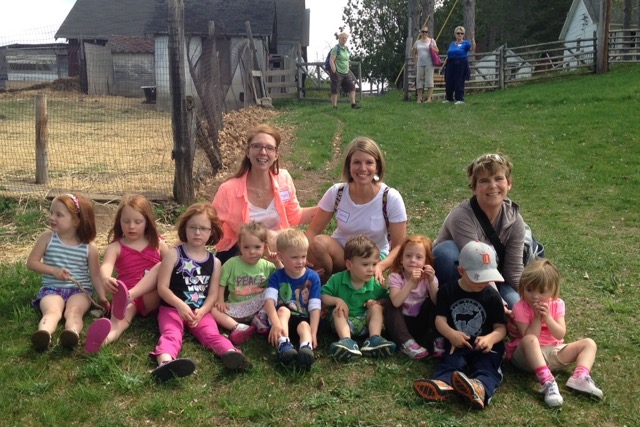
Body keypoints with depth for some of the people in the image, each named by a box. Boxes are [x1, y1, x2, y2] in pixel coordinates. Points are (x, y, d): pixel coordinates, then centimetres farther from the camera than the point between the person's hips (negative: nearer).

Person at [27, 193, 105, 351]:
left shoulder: (89, 247, -2)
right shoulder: (47, 238, 1)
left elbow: (95, 275, 1)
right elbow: (31, 262, 3)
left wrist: (102, 297, -12)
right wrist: (54, 270, -13)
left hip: (79, 290, 0)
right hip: (52, 289, 1)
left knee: (73, 311, -33)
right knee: (52, 311, -32)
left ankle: (72, 334, -63)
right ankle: (44, 334, -62)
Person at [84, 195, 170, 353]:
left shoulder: (157, 244, 12)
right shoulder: (116, 247, 6)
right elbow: (106, 265, -14)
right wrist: (106, 278, -39)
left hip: (152, 298, 1)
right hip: (126, 296, -1)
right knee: (127, 309, -35)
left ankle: (127, 297, -42)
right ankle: (112, 331, -69)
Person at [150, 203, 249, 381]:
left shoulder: (214, 262, 10)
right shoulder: (173, 254, 1)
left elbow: (213, 294, 6)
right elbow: (162, 287, -5)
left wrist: (201, 311, -14)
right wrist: (180, 306, -19)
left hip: (201, 311, 3)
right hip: (172, 308, -2)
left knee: (212, 333, -24)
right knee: (171, 334, -30)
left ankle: (231, 353, -54)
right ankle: (165, 362, -61)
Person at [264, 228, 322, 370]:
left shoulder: (313, 277, -3)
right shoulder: (277, 277, -3)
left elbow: (315, 307, -11)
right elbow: (269, 300, -21)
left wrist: (313, 332, -26)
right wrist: (276, 324, -41)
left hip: (304, 319, 0)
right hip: (283, 318, 1)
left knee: (304, 326, -33)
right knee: (283, 310, -30)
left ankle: (306, 349, -65)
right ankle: (284, 345, -52)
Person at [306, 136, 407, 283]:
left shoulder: (391, 198, -19)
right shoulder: (336, 192, -13)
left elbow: (399, 246, -14)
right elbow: (313, 231, -9)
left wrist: (380, 266, -33)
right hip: (340, 252, 1)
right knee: (319, 242, -30)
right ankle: (326, 281, -4)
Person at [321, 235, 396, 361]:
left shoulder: (376, 285, -4)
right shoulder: (337, 279, -8)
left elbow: (386, 298, 9)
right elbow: (323, 296, -5)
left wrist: (378, 302, -13)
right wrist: (337, 300, -23)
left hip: (365, 322, 1)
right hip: (344, 322, -1)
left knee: (376, 308, -19)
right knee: (338, 310, -27)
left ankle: (374, 339, -35)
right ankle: (346, 341, -48)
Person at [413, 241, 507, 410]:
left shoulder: (492, 296, 5)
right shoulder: (448, 291, 6)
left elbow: (501, 327, -1)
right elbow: (440, 319, -1)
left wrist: (491, 338, -26)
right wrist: (451, 334, -24)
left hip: (486, 346, -1)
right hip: (458, 345, 1)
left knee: (487, 367, -32)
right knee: (450, 362, -29)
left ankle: (480, 388, -64)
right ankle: (443, 385, -61)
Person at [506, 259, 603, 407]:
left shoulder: (557, 304, -1)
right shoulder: (521, 307, -13)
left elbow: (560, 335, -9)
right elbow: (528, 338, -20)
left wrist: (547, 317, -22)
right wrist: (537, 317, -25)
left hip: (553, 352, 5)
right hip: (529, 356, -5)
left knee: (589, 343, -4)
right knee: (529, 340, -38)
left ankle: (580, 378, -29)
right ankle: (547, 382, -46)